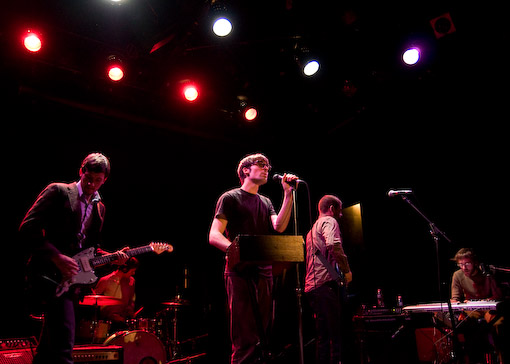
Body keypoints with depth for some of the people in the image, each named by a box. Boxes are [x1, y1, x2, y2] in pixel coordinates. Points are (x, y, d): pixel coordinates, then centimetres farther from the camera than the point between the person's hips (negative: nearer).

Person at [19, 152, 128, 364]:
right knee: (63, 343, -18)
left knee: (49, 345, 16)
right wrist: (57, 257, -19)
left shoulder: (99, 208, 17)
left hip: (69, 277, 8)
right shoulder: (58, 191, -3)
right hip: (49, 272, -7)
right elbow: (27, 228, -11)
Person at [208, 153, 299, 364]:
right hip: (239, 270, -6)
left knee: (264, 334, 8)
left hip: (264, 270, 6)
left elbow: (279, 227, 3)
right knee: (245, 339, -9)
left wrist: (288, 194, -4)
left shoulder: (266, 202, 22)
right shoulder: (230, 198, 4)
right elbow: (214, 236, -6)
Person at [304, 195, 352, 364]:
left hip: (312, 286, 9)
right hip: (326, 283, -9)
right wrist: (346, 270, -14)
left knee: (323, 336, 11)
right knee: (335, 334, -10)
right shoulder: (329, 221, -1)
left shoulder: (313, 228, 28)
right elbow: (333, 244, -22)